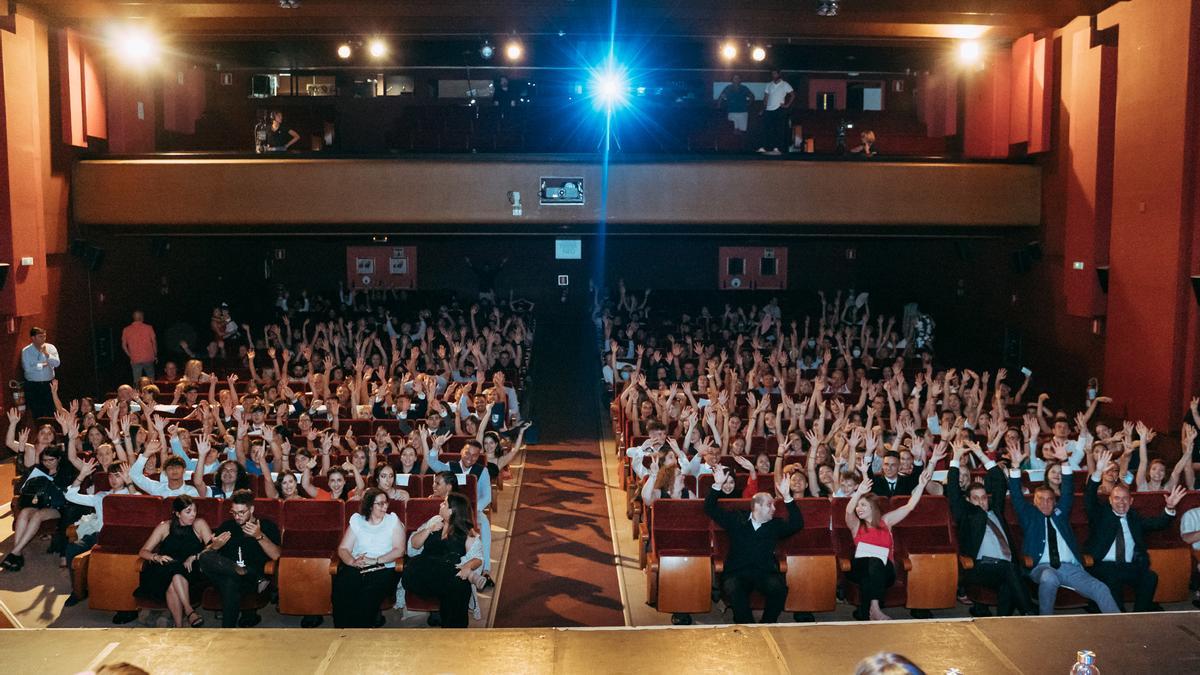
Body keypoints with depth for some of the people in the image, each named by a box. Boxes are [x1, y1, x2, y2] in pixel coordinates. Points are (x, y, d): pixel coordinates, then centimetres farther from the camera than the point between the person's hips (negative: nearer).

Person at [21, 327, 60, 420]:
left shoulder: (50, 348, 2)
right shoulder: (26, 351, -3)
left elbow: (57, 363, -9)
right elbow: (27, 368, -14)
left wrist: (47, 354, -20)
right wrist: (42, 365, -9)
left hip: (48, 384, 1)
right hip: (32, 385, -1)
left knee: (51, 412, -1)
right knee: (36, 413, 3)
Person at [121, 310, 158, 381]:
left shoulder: (126, 330, 0)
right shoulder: (148, 328, -5)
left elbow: (123, 345, 6)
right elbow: (154, 342, 0)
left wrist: (130, 356, 17)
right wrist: (155, 355, 12)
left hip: (135, 360, 1)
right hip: (148, 359, -1)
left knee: (137, 382, 6)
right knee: (151, 380, 13)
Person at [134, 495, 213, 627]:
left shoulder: (199, 524, 6)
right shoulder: (165, 527, 8)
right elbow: (143, 552, 5)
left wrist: (194, 557, -18)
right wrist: (157, 557, -16)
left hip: (191, 572, -1)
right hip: (163, 573, 1)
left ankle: (178, 627, -37)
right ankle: (189, 611, -37)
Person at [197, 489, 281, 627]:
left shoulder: (267, 526, 10)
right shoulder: (227, 526, 22)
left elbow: (276, 556, -5)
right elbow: (206, 554, 15)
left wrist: (259, 536, -16)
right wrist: (214, 547, -7)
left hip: (253, 580, -4)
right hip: (223, 574, 4)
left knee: (231, 582, -38)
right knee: (204, 558, -26)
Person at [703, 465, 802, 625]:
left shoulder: (775, 525, 17)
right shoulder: (736, 520, 13)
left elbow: (797, 524, 4)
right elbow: (710, 509, 11)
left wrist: (787, 497, -5)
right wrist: (717, 485, -3)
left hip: (765, 572, 2)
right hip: (737, 572, -1)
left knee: (779, 588, -30)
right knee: (734, 589, -35)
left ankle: (767, 627, -10)